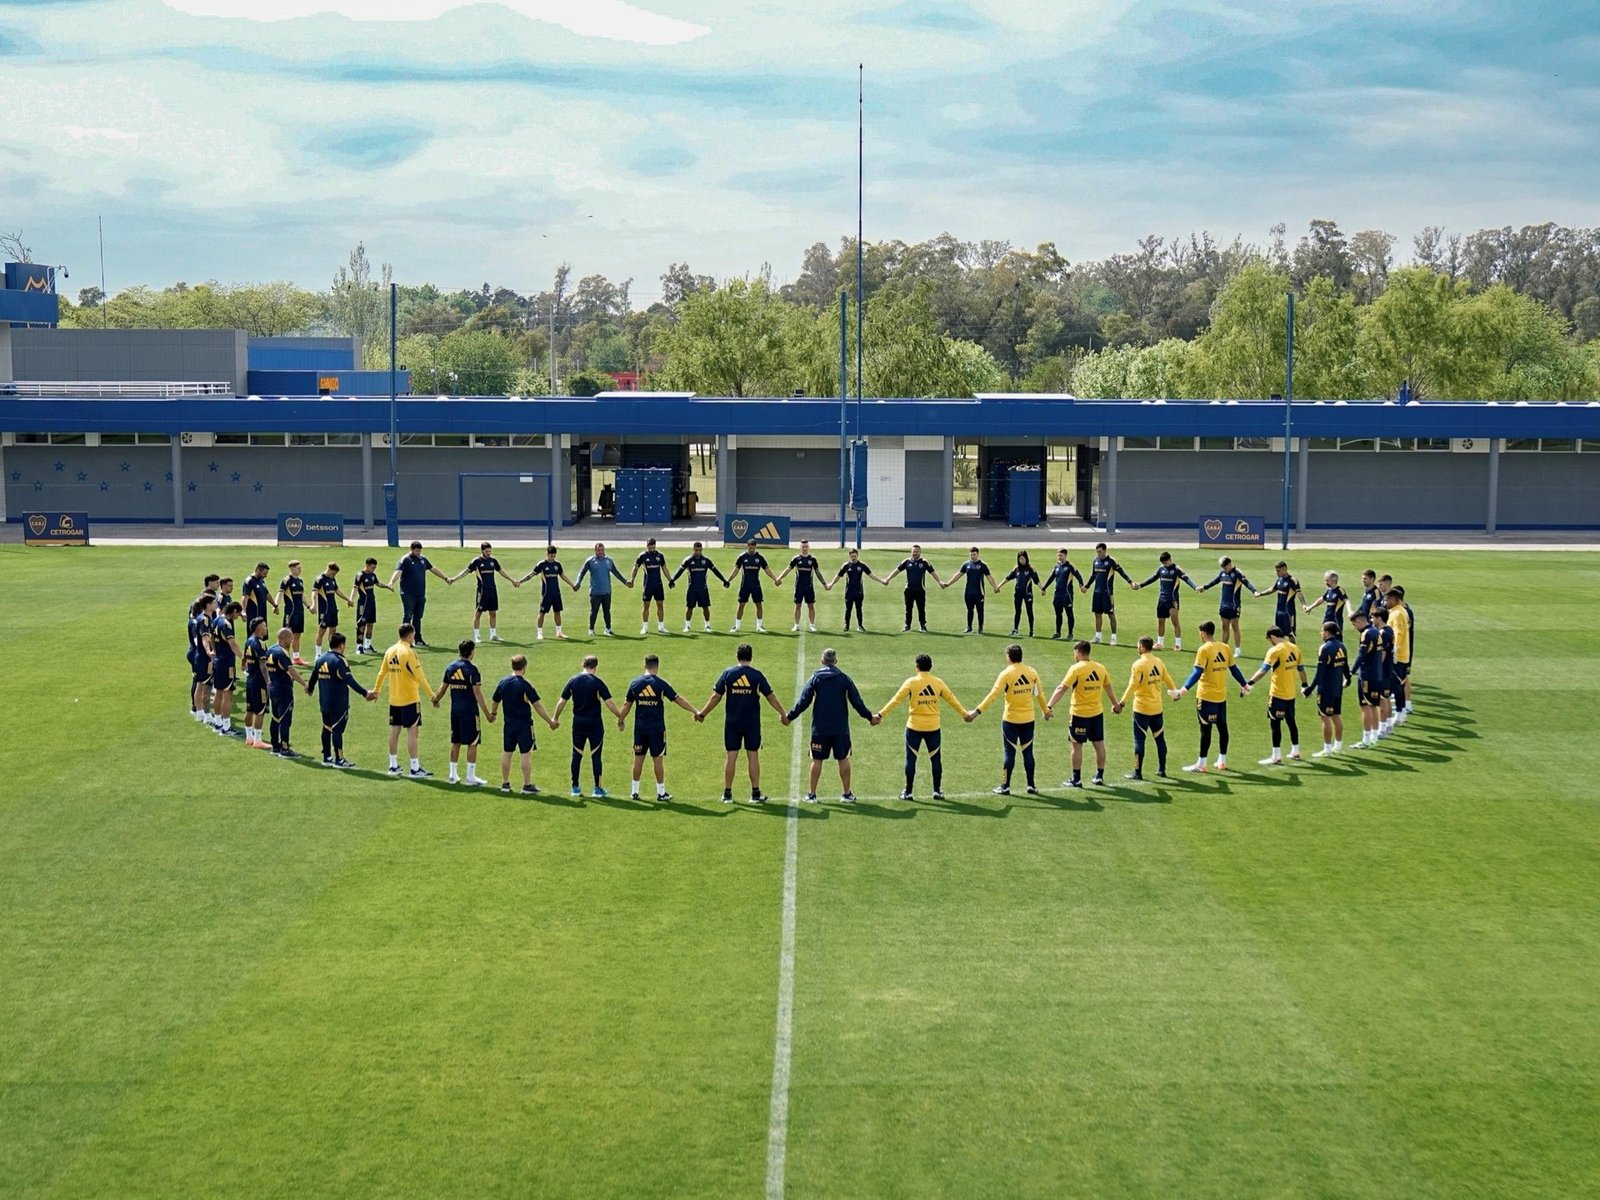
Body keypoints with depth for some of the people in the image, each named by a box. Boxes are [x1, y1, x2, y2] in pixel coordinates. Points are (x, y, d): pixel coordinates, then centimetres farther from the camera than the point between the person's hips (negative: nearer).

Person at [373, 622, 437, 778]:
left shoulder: (390, 651, 6)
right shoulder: (409, 652, -15)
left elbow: (382, 673, 14)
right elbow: (419, 676, -17)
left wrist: (376, 690, 28)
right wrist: (431, 693, -13)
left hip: (394, 699, 7)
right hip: (410, 699, -7)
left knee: (394, 730, 13)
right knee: (412, 731, -5)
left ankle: (393, 765, 20)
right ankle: (415, 768, -5)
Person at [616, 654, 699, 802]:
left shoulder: (635, 684, 2)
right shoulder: (661, 684, -8)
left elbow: (626, 705, 10)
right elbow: (678, 700, -6)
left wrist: (621, 720, 25)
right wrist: (696, 711, 0)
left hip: (640, 727, 3)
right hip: (657, 727, -3)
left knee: (638, 759, 10)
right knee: (658, 759, 3)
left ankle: (634, 791, 15)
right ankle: (661, 792, 7)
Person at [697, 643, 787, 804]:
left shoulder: (728, 674, -2)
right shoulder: (757, 675, -4)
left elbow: (716, 697, -1)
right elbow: (771, 697, 0)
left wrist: (702, 714, 9)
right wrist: (783, 714, 11)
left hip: (732, 722, 1)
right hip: (752, 722, -1)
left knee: (731, 756, 5)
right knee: (753, 756, 5)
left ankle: (727, 794, 9)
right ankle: (755, 794, 8)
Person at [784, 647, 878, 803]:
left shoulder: (815, 678, -1)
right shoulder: (844, 678, 0)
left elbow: (803, 701, -4)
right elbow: (857, 702, 1)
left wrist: (790, 717, 4)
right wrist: (870, 717, 13)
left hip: (820, 728, 0)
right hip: (841, 728, 0)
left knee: (817, 760, 6)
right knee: (843, 759, 8)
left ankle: (811, 794, 8)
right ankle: (846, 794, 10)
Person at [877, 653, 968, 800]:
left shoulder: (911, 682, -7)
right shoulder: (938, 682, 2)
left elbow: (896, 699, -9)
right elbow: (951, 699, 12)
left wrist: (881, 714, -6)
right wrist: (964, 713, 26)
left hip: (914, 727, -2)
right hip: (933, 727, 2)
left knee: (911, 759, 5)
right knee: (935, 759, 12)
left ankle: (908, 792, 8)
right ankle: (937, 791, 16)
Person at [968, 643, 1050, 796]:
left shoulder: (1006, 674, -12)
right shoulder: (1032, 672, 1)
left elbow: (993, 695, -19)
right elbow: (1040, 693, 12)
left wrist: (976, 712, -18)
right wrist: (1045, 711, 28)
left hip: (1010, 720, -3)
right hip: (1028, 719, 3)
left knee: (1009, 753, 4)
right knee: (1028, 752, 11)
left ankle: (1005, 787, 8)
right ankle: (1031, 786, 14)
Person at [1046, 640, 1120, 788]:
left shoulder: (1076, 669, -14)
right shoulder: (1101, 668, 3)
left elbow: (1062, 688, -21)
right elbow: (1108, 688, 18)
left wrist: (1049, 706, -24)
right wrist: (1116, 704, 33)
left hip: (1079, 714, -5)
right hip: (1097, 712, 5)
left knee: (1077, 746, 3)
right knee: (1099, 744, 13)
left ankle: (1076, 779, 7)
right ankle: (1099, 776, 21)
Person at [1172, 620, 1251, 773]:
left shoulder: (1204, 650, -13)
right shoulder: (1226, 648, 5)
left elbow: (1197, 673, -21)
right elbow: (1234, 669, 13)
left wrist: (1184, 689, -25)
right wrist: (1244, 685, 26)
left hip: (1206, 697, -6)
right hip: (1222, 696, 6)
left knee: (1206, 729, -3)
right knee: (1222, 726, 14)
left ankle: (1201, 764, 1)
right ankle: (1222, 761, 22)